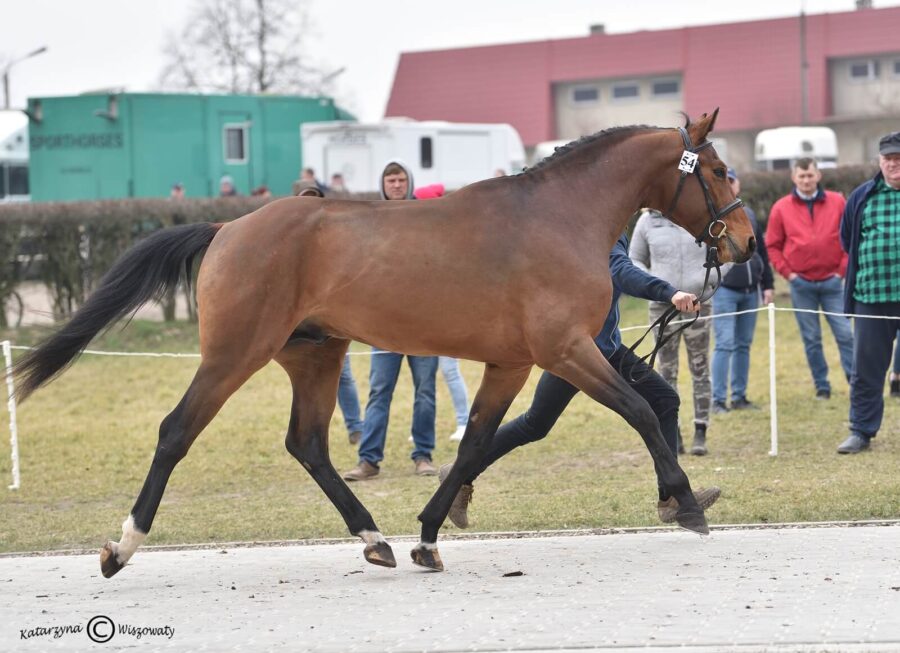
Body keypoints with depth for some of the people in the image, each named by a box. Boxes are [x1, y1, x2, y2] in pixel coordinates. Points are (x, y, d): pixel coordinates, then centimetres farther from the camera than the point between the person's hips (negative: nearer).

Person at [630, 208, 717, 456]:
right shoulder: (647, 221, 0)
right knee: (667, 370, 3)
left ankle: (700, 433, 10)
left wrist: (712, 278, -10)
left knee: (700, 369, 4)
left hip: (698, 303, 0)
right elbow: (635, 259, 10)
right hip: (662, 305, 1)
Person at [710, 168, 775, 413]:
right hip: (724, 290, -5)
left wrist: (768, 284, 14)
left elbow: (762, 251, 19)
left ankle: (739, 396, 14)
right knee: (725, 344, -9)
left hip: (750, 291, 5)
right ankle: (718, 399, -6)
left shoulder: (749, 214, 15)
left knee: (744, 345, 8)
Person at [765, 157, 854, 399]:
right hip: (801, 284, 1)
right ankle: (821, 386, 13)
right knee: (811, 339, 5)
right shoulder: (781, 208, 2)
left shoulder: (837, 202, 2)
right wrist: (787, 272, -3)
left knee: (845, 334, -4)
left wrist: (843, 269, -2)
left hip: (831, 281, -1)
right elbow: (772, 245, 5)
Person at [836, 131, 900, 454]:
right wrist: (867, 267, 10)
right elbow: (847, 238, 18)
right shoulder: (861, 197, 8)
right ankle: (861, 432, 12)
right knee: (865, 369, 5)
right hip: (871, 297, 2)